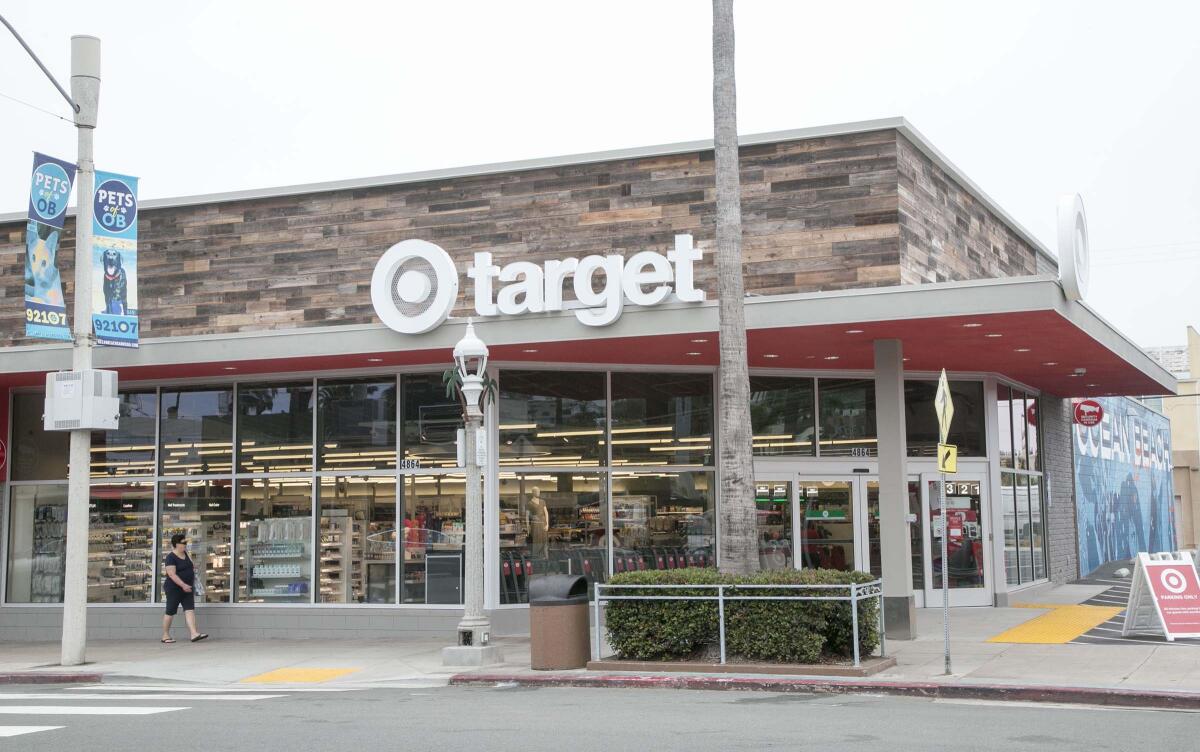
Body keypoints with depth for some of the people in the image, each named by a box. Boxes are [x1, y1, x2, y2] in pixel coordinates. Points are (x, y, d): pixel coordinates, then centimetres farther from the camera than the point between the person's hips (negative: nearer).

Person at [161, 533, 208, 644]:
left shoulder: (185, 554, 10)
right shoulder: (171, 557, -15)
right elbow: (172, 574, -24)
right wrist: (183, 585, -29)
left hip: (187, 588, 7)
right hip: (174, 588, -7)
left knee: (190, 610, -6)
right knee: (170, 612, 2)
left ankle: (194, 634, -16)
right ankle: (165, 636, 14)